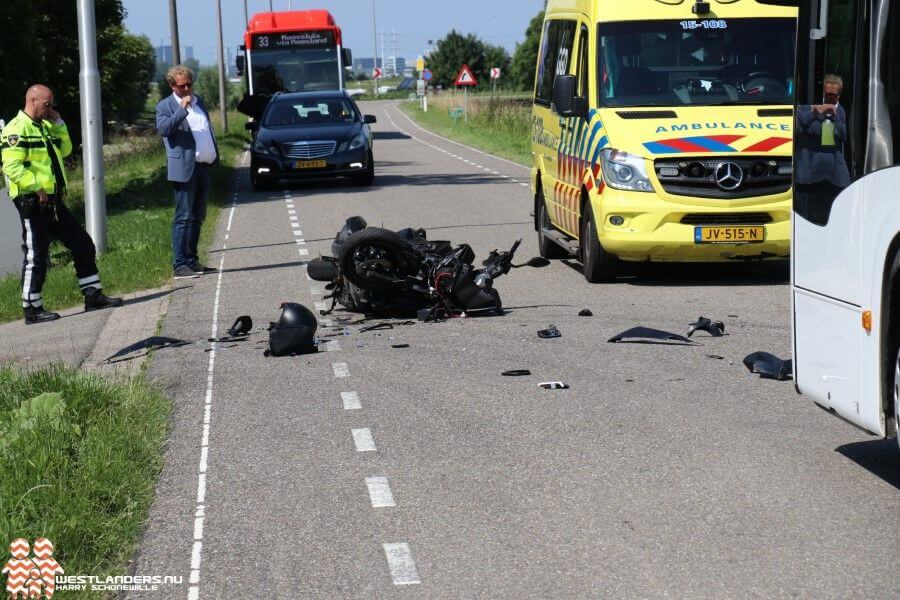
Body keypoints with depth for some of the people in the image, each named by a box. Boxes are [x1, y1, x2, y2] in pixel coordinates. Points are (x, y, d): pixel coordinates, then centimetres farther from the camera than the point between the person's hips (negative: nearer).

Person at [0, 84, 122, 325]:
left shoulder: (45, 126, 18)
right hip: (32, 203, -9)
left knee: (83, 244, 10)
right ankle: (32, 309, 5)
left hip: (53, 202, 9)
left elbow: (65, 150, 22)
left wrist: (59, 124, 10)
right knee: (36, 257, -4)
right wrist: (37, 189, -23)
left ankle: (93, 295, 17)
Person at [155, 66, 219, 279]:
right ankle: (180, 265, -10)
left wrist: (215, 156, 19)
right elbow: (163, 129, -20)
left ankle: (192, 261, 19)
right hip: (184, 169, -8)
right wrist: (182, 109, -24)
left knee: (198, 217, 12)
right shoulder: (165, 106, -3)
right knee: (184, 218, -10)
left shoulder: (198, 101, 19)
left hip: (204, 167, 8)